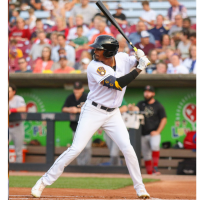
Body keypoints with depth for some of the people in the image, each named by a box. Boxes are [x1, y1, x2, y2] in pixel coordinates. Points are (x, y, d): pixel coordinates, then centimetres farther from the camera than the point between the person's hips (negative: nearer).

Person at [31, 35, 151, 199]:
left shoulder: (122, 58, -2)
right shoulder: (95, 67, -19)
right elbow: (118, 84, -27)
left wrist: (141, 58, -9)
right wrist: (139, 69, -28)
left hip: (113, 114, 4)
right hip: (93, 112, -4)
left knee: (127, 149, -5)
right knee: (76, 149, -10)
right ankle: (44, 182, -2)